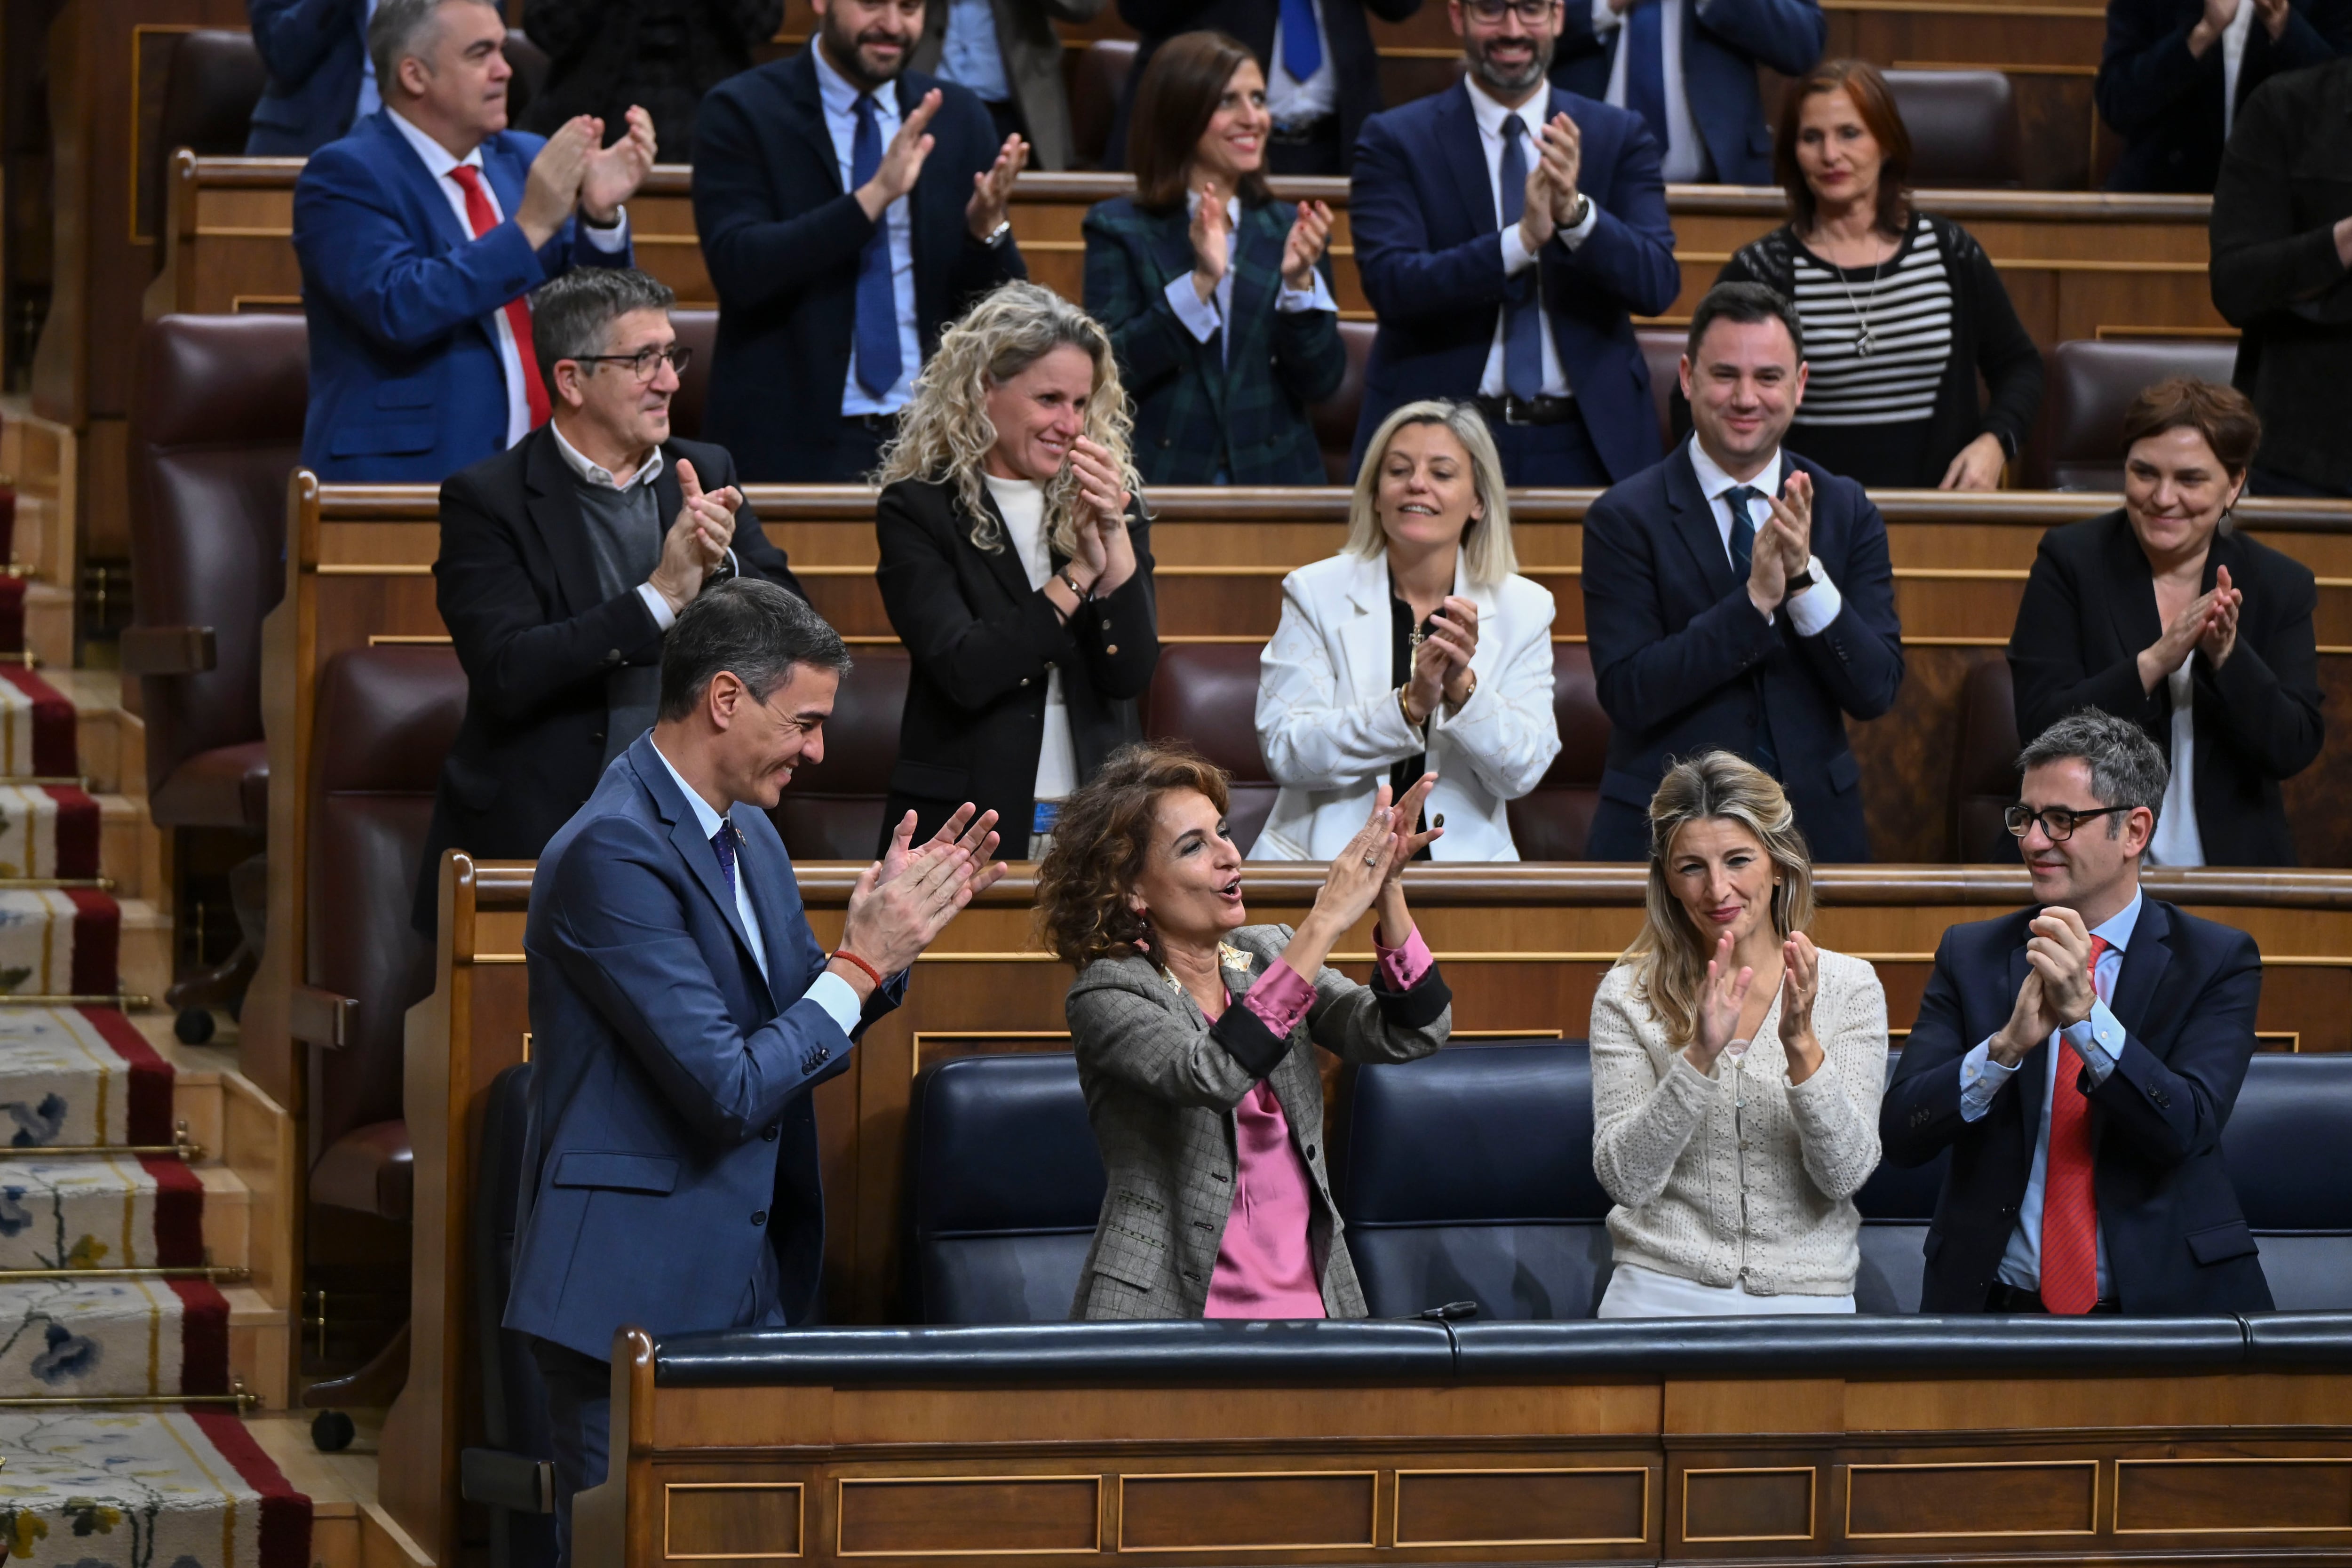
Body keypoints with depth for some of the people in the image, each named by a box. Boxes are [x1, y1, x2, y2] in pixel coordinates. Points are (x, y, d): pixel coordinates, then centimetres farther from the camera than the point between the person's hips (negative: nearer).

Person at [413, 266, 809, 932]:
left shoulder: (706, 474, 13)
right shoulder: (486, 499, -2)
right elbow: (507, 674, -14)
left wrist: (721, 566, -11)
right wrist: (661, 598, -17)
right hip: (534, 839, -3)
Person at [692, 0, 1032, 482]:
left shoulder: (959, 120, 8)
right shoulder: (742, 112, -3)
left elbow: (997, 308, 8)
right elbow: (737, 269, -16)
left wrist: (988, 226, -14)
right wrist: (874, 195, -24)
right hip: (790, 442, -3)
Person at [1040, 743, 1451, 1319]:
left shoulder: (1268, 954, 13)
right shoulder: (1107, 996, -4)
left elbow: (1410, 1034, 2)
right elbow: (1212, 1076, -23)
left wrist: (1387, 892, -12)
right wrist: (1326, 922, -21)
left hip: (1312, 1300, 5)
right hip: (1177, 1308, -5)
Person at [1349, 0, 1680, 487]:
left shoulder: (1619, 137, 6)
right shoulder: (1395, 140, 1)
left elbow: (1659, 284, -5)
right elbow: (1390, 284, -13)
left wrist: (1575, 211, -24)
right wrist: (1523, 238, -26)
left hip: (1586, 445, 2)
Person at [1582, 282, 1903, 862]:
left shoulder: (1848, 511, 7)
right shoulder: (1625, 519, -2)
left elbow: (1876, 691, 0)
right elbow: (1628, 694, -11)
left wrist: (1806, 575, -15)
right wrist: (1756, 600, -18)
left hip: (1814, 828, 2)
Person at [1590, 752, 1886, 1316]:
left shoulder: (1849, 988, 5)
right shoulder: (1629, 996, 4)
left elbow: (1846, 1174, -3)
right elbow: (1626, 1180, -5)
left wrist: (1802, 1047, -16)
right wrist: (1700, 1056, -16)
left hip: (1805, 1298, 1)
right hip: (1665, 1291, -1)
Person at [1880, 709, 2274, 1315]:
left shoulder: (2216, 962, 4)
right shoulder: (1970, 955, 10)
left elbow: (2186, 1130, -10)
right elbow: (1901, 1134, -1)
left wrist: (2085, 1014, -21)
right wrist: (2007, 1044, -17)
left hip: (2160, 1307, -1)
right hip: (1997, 1307, 1)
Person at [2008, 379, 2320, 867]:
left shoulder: (2283, 586, 6)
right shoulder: (2070, 561, 2)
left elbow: (2295, 752, -2)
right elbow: (2040, 726, -7)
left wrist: (2227, 656, -17)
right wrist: (2155, 661, -20)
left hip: (2232, 862, 2)